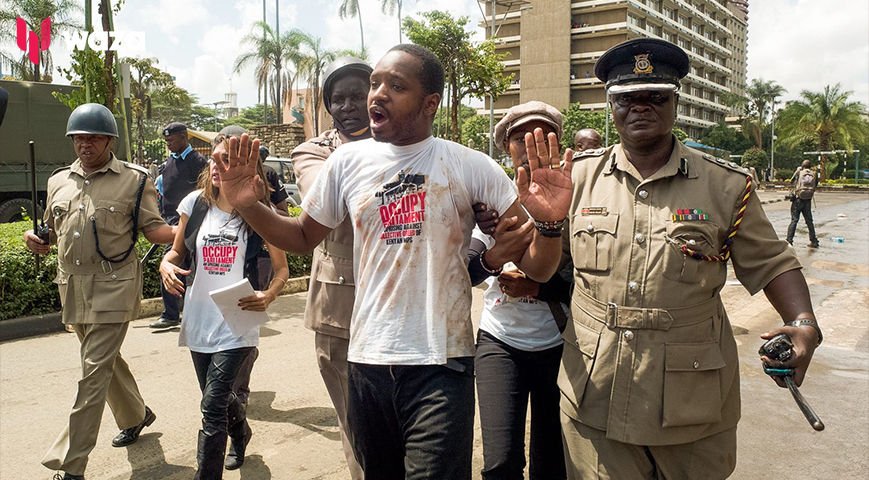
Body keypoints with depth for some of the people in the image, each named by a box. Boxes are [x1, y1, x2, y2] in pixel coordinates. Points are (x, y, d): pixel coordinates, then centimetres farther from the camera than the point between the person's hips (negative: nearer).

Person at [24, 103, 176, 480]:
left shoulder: (133, 180, -1)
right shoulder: (59, 181, 13)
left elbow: (153, 229, -4)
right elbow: (52, 230, 21)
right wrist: (35, 237, -2)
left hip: (113, 285, -6)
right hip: (72, 285, 6)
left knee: (95, 372, -7)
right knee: (105, 359, 18)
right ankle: (135, 416, 42)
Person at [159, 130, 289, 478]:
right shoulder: (196, 203, 2)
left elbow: (282, 269, -1)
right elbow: (177, 251, 14)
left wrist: (268, 296, -22)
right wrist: (167, 265, -10)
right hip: (199, 319, 4)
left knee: (213, 406, -12)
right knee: (218, 398, 20)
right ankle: (240, 432, 52)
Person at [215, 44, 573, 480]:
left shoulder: (469, 166, -6)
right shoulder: (348, 161, 3)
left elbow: (536, 269, -7)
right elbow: (303, 238, 16)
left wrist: (550, 222, -29)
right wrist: (248, 206, -1)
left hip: (440, 366, -3)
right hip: (366, 361, 4)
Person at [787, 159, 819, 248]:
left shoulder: (799, 172, -2)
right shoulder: (814, 174, 2)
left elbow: (791, 181, 13)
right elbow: (815, 185, 10)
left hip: (797, 199, -2)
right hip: (808, 201, 2)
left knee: (794, 220, -3)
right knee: (809, 221, 11)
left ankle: (789, 240, -11)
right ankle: (813, 241, 17)